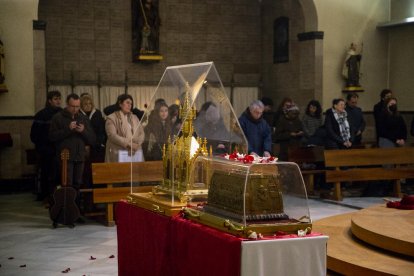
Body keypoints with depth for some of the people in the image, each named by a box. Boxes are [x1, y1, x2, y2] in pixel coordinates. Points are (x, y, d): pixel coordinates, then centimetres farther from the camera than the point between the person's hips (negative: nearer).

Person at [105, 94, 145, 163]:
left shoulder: (135, 118, 19)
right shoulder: (111, 118, 2)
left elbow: (142, 133, 11)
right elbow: (112, 136, -10)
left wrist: (136, 145, -9)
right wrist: (128, 144, -17)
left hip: (135, 154, 4)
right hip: (118, 154, -4)